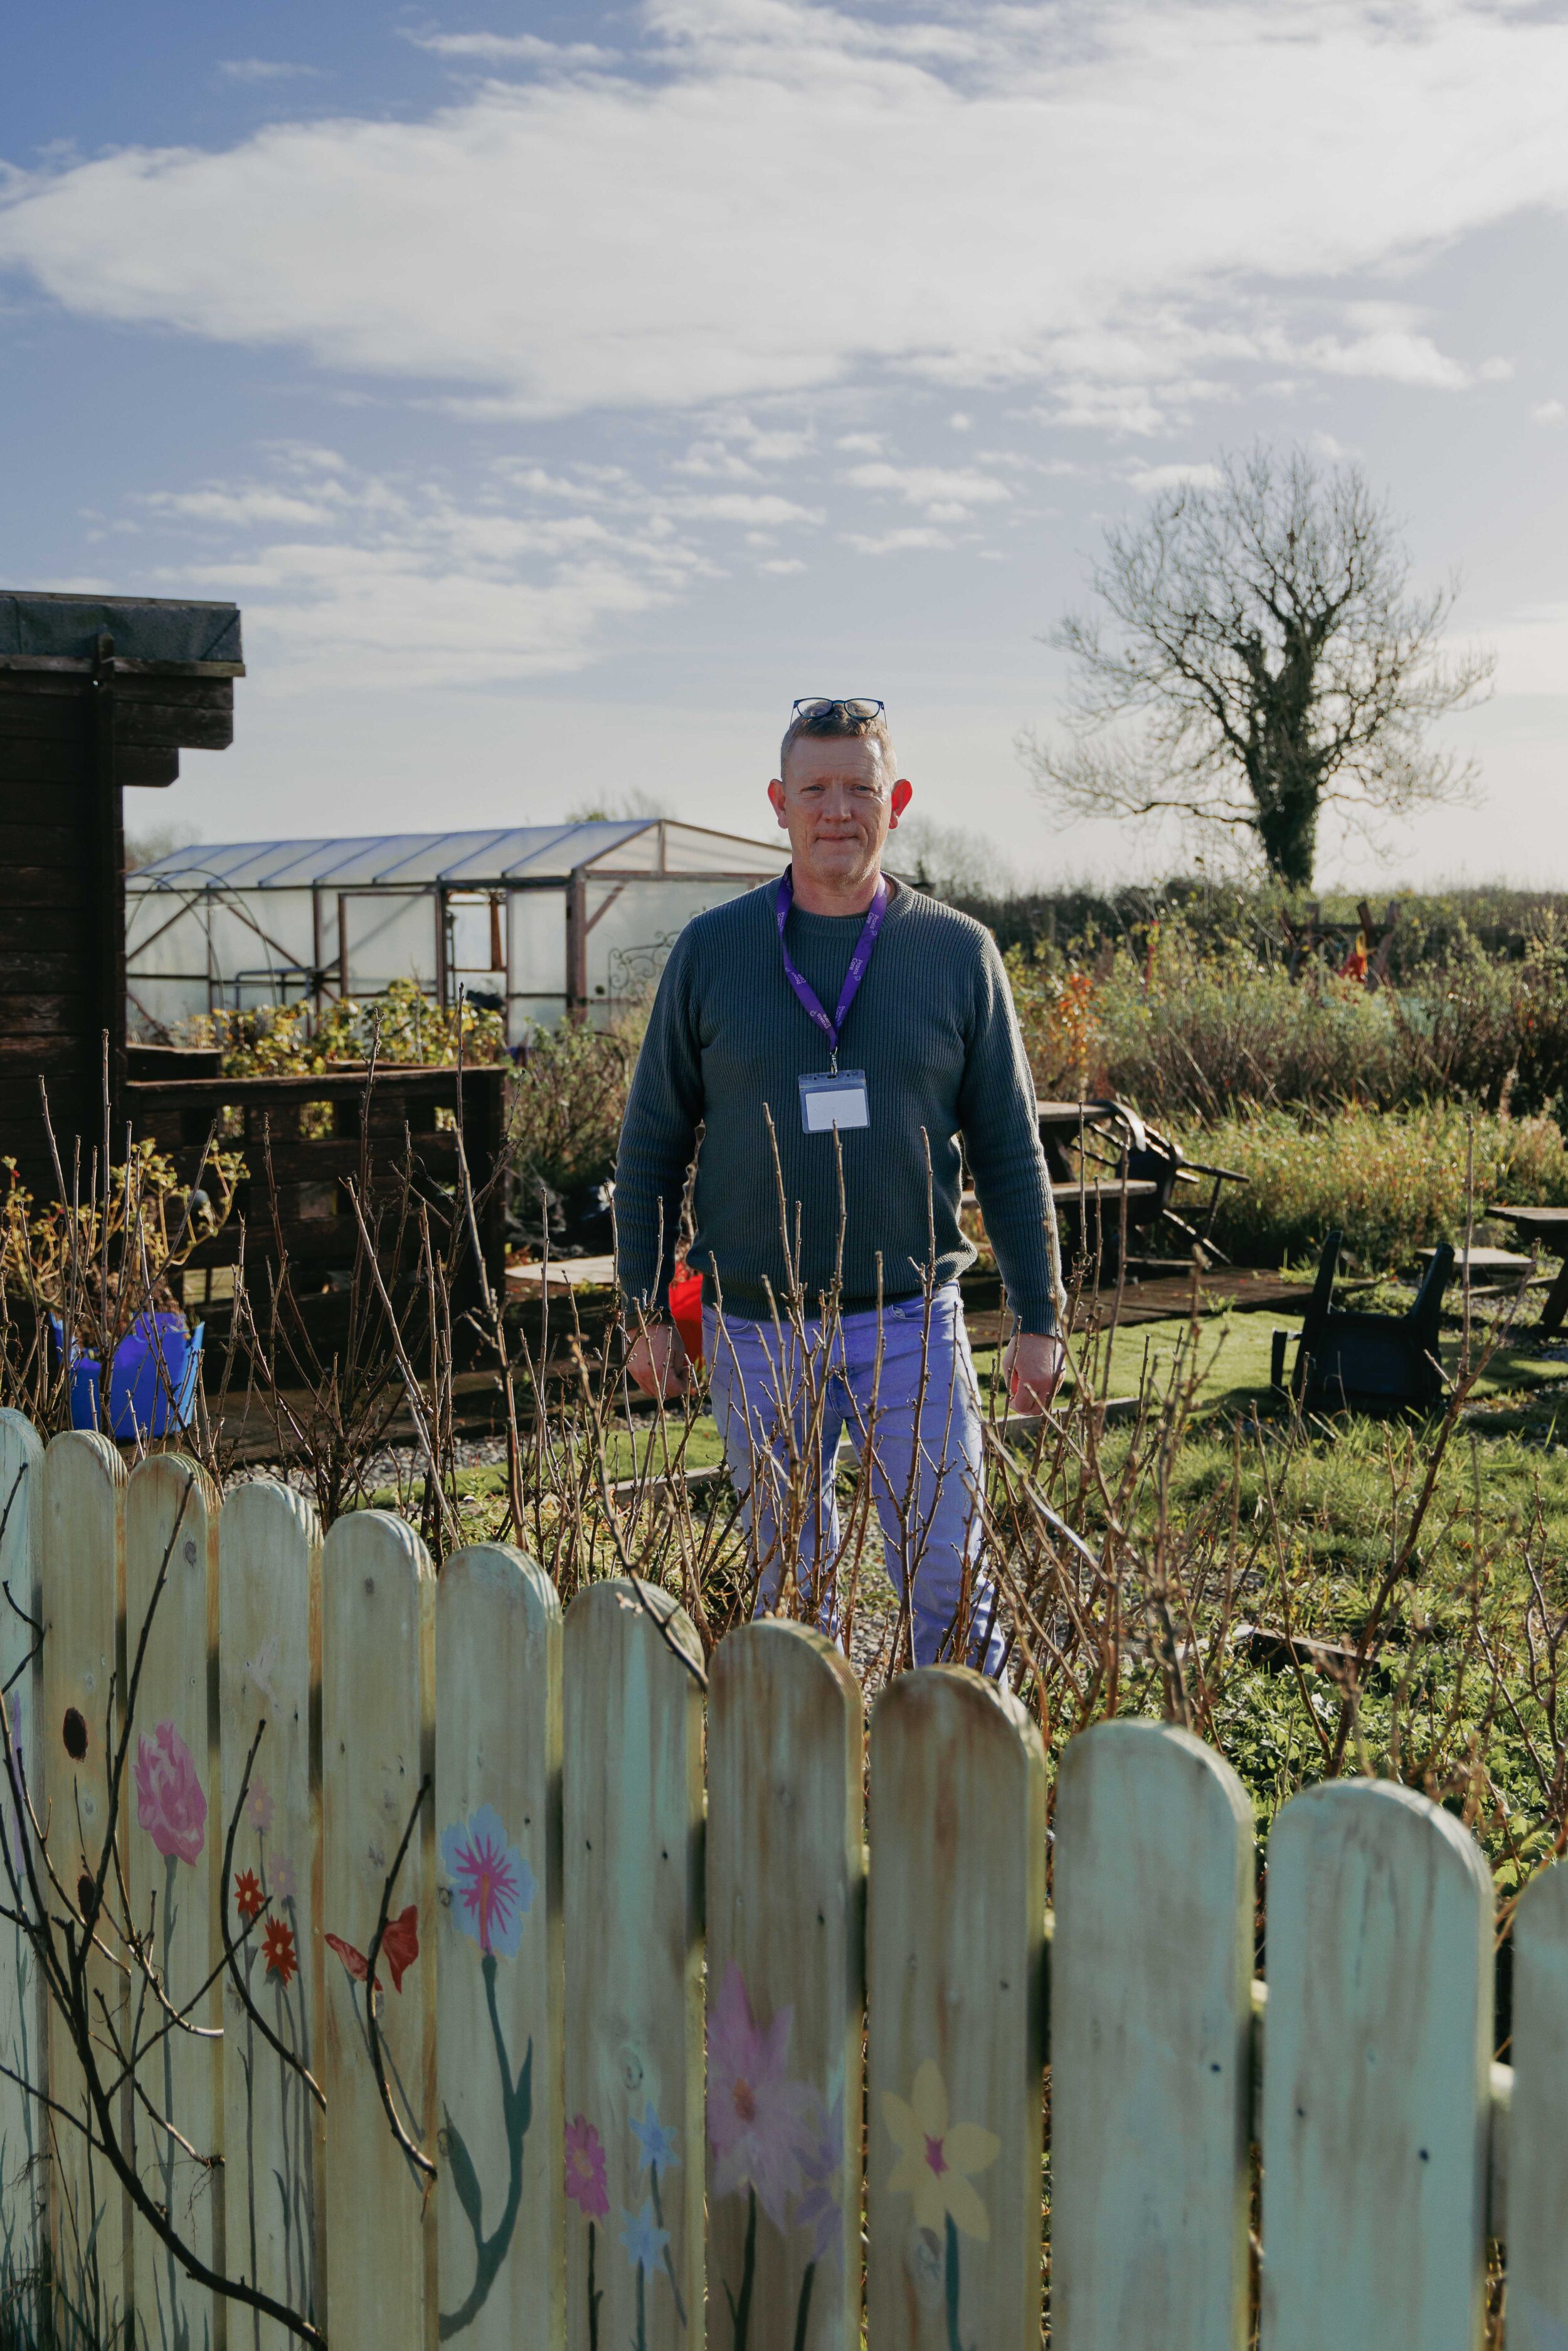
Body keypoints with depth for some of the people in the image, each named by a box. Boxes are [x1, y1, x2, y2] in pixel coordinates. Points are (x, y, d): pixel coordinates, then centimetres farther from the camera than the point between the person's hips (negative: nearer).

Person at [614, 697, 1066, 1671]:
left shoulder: (959, 953, 1)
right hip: (757, 1329, 1)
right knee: (790, 1580, 10)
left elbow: (1010, 1150, 4)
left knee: (949, 1574, 2)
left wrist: (1040, 1319, 2)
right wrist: (647, 1312, 4)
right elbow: (654, 1142, 7)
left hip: (912, 1322, 0)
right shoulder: (711, 951, 1)